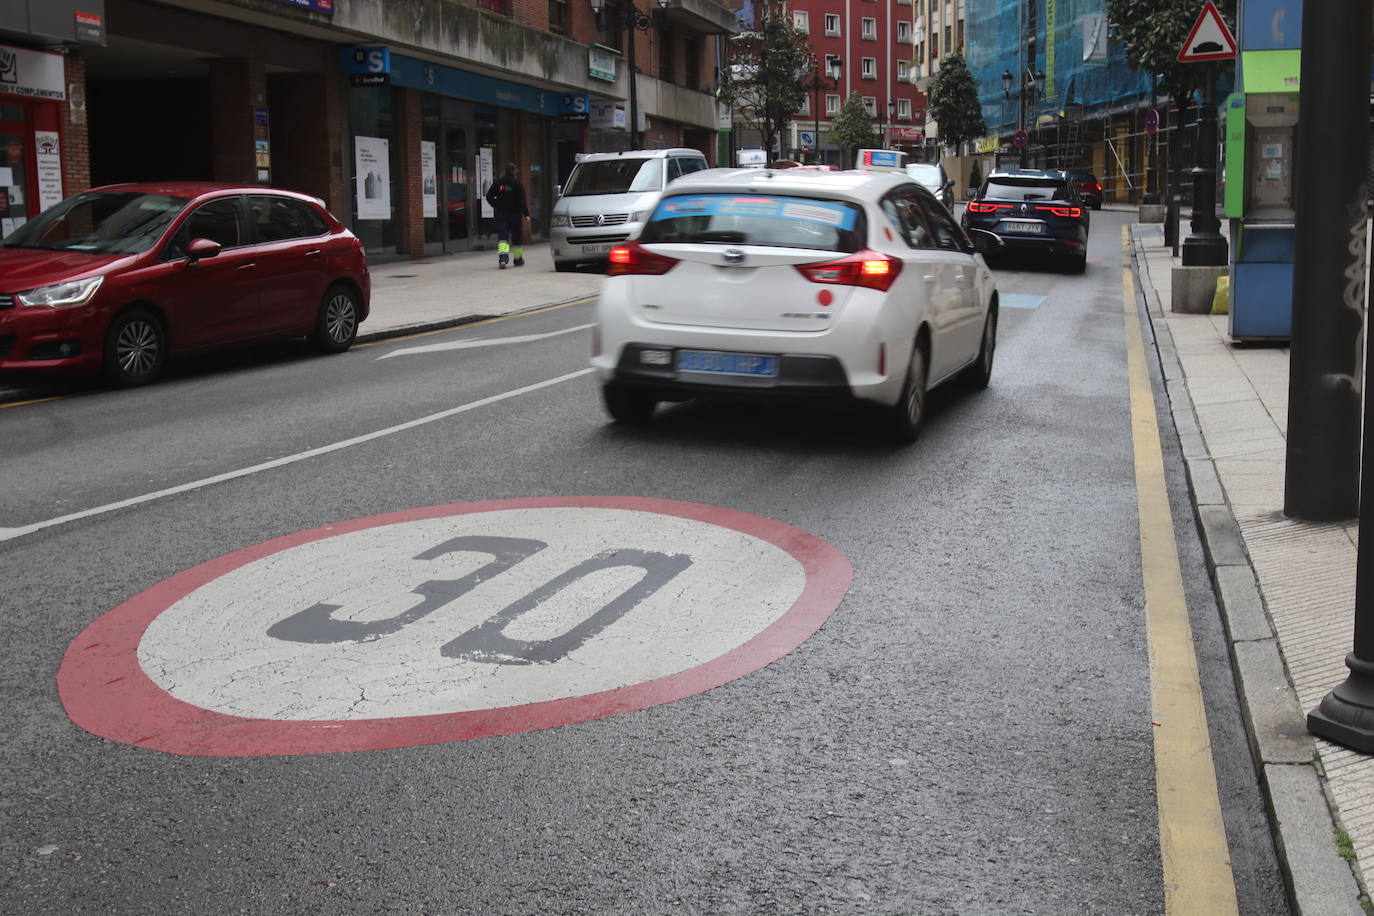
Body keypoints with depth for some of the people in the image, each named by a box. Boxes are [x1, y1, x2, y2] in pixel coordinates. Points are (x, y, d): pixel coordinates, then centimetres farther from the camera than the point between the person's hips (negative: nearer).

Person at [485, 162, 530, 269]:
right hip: (515, 214, -2)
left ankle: (502, 256, -27)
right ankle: (518, 260, 21)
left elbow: (489, 197, 4)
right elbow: (522, 200, -12)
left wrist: (497, 206, 15)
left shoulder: (498, 182, 3)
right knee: (517, 237, 11)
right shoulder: (517, 183, -8)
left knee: (502, 236, -4)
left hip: (501, 214, 2)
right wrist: (526, 214, -9)